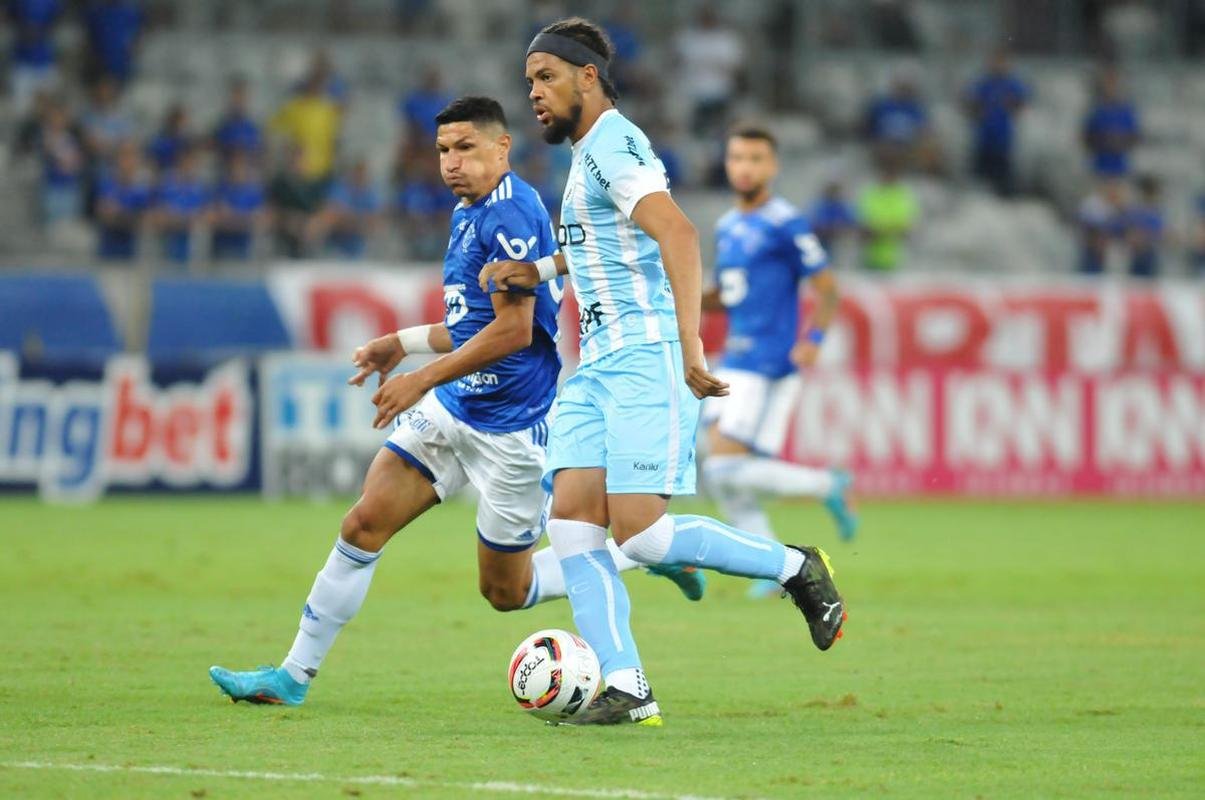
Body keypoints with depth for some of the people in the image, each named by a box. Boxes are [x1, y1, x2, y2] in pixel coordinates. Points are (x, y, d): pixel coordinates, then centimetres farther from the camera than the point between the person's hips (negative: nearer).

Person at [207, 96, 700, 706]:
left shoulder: (510, 213, -18)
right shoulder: (468, 214, 12)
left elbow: (513, 329, -24)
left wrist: (424, 379, -19)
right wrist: (404, 343, 17)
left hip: (509, 425, -9)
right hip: (451, 408, 9)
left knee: (506, 589, 3)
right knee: (365, 523, -3)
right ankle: (294, 675, 2)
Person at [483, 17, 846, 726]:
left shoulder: (612, 144, -11)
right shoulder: (590, 150, 20)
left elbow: (678, 234, -24)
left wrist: (690, 347, -31)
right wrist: (543, 270, 24)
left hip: (646, 357, -10)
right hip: (599, 364, 10)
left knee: (639, 532, -15)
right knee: (571, 520, -4)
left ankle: (797, 569, 4)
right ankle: (626, 693, -6)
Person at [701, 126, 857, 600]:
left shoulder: (785, 225, -8)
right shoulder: (727, 227, 16)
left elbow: (826, 289, -7)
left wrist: (813, 338, -22)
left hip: (768, 365, -8)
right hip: (733, 363, 8)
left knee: (726, 471, -15)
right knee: (721, 477, 3)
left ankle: (827, 486, 1)